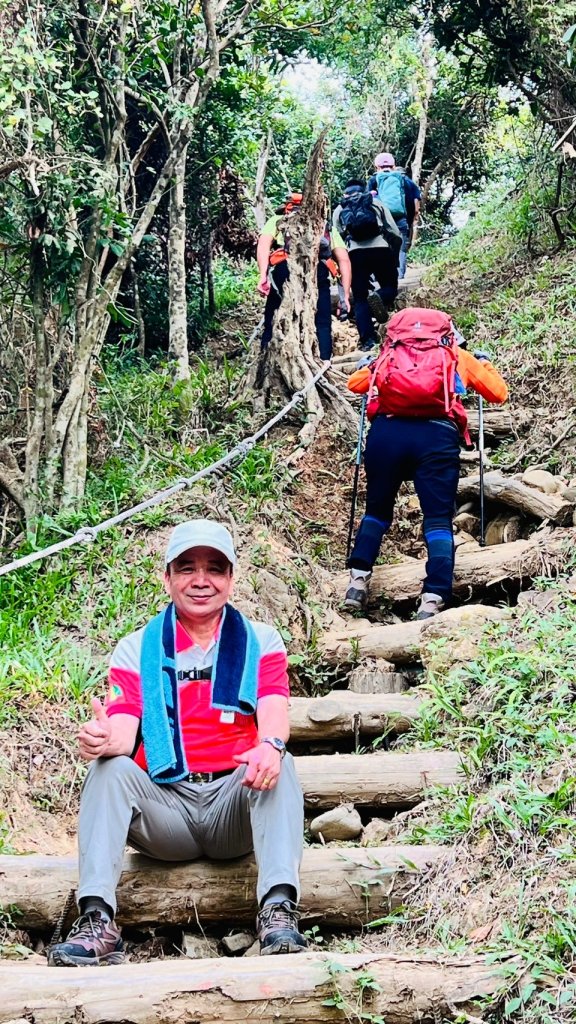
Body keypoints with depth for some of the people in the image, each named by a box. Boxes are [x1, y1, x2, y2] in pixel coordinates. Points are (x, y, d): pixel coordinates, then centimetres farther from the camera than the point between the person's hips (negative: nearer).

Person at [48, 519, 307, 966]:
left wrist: (270, 745, -33)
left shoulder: (261, 641, 10)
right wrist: (104, 738, -31)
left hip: (235, 803, -1)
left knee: (277, 763, -28)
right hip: (165, 807, 1)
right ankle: (97, 920, -36)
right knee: (110, 768, -25)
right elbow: (123, 732, -4)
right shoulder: (136, 649, 11)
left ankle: (278, 909, -41)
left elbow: (274, 714, -7)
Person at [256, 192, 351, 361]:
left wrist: (263, 276, -3)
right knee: (322, 325, 11)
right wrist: (346, 296, 19)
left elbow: (264, 243, 9)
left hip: (284, 268, -1)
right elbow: (344, 260, 23)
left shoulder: (277, 220, 32)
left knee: (273, 324, 9)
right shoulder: (327, 226, 36)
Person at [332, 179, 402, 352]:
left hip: (355, 252, 0)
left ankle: (368, 339, -7)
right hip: (381, 249, 0)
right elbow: (396, 235, 16)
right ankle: (380, 299, -18)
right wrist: (395, 257, 28)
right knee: (390, 286, 18)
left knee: (360, 298, 9)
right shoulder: (377, 203, 21)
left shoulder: (339, 210, 21)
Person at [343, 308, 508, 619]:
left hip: (387, 432, 2)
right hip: (437, 436, -2)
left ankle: (358, 580, 6)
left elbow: (354, 383, 35)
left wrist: (371, 368, 56)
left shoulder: (390, 355, 29)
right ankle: (433, 599, -13)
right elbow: (499, 393, 29)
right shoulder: (459, 357, 25)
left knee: (377, 510, 20)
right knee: (438, 520, 1)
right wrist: (484, 363, 48)